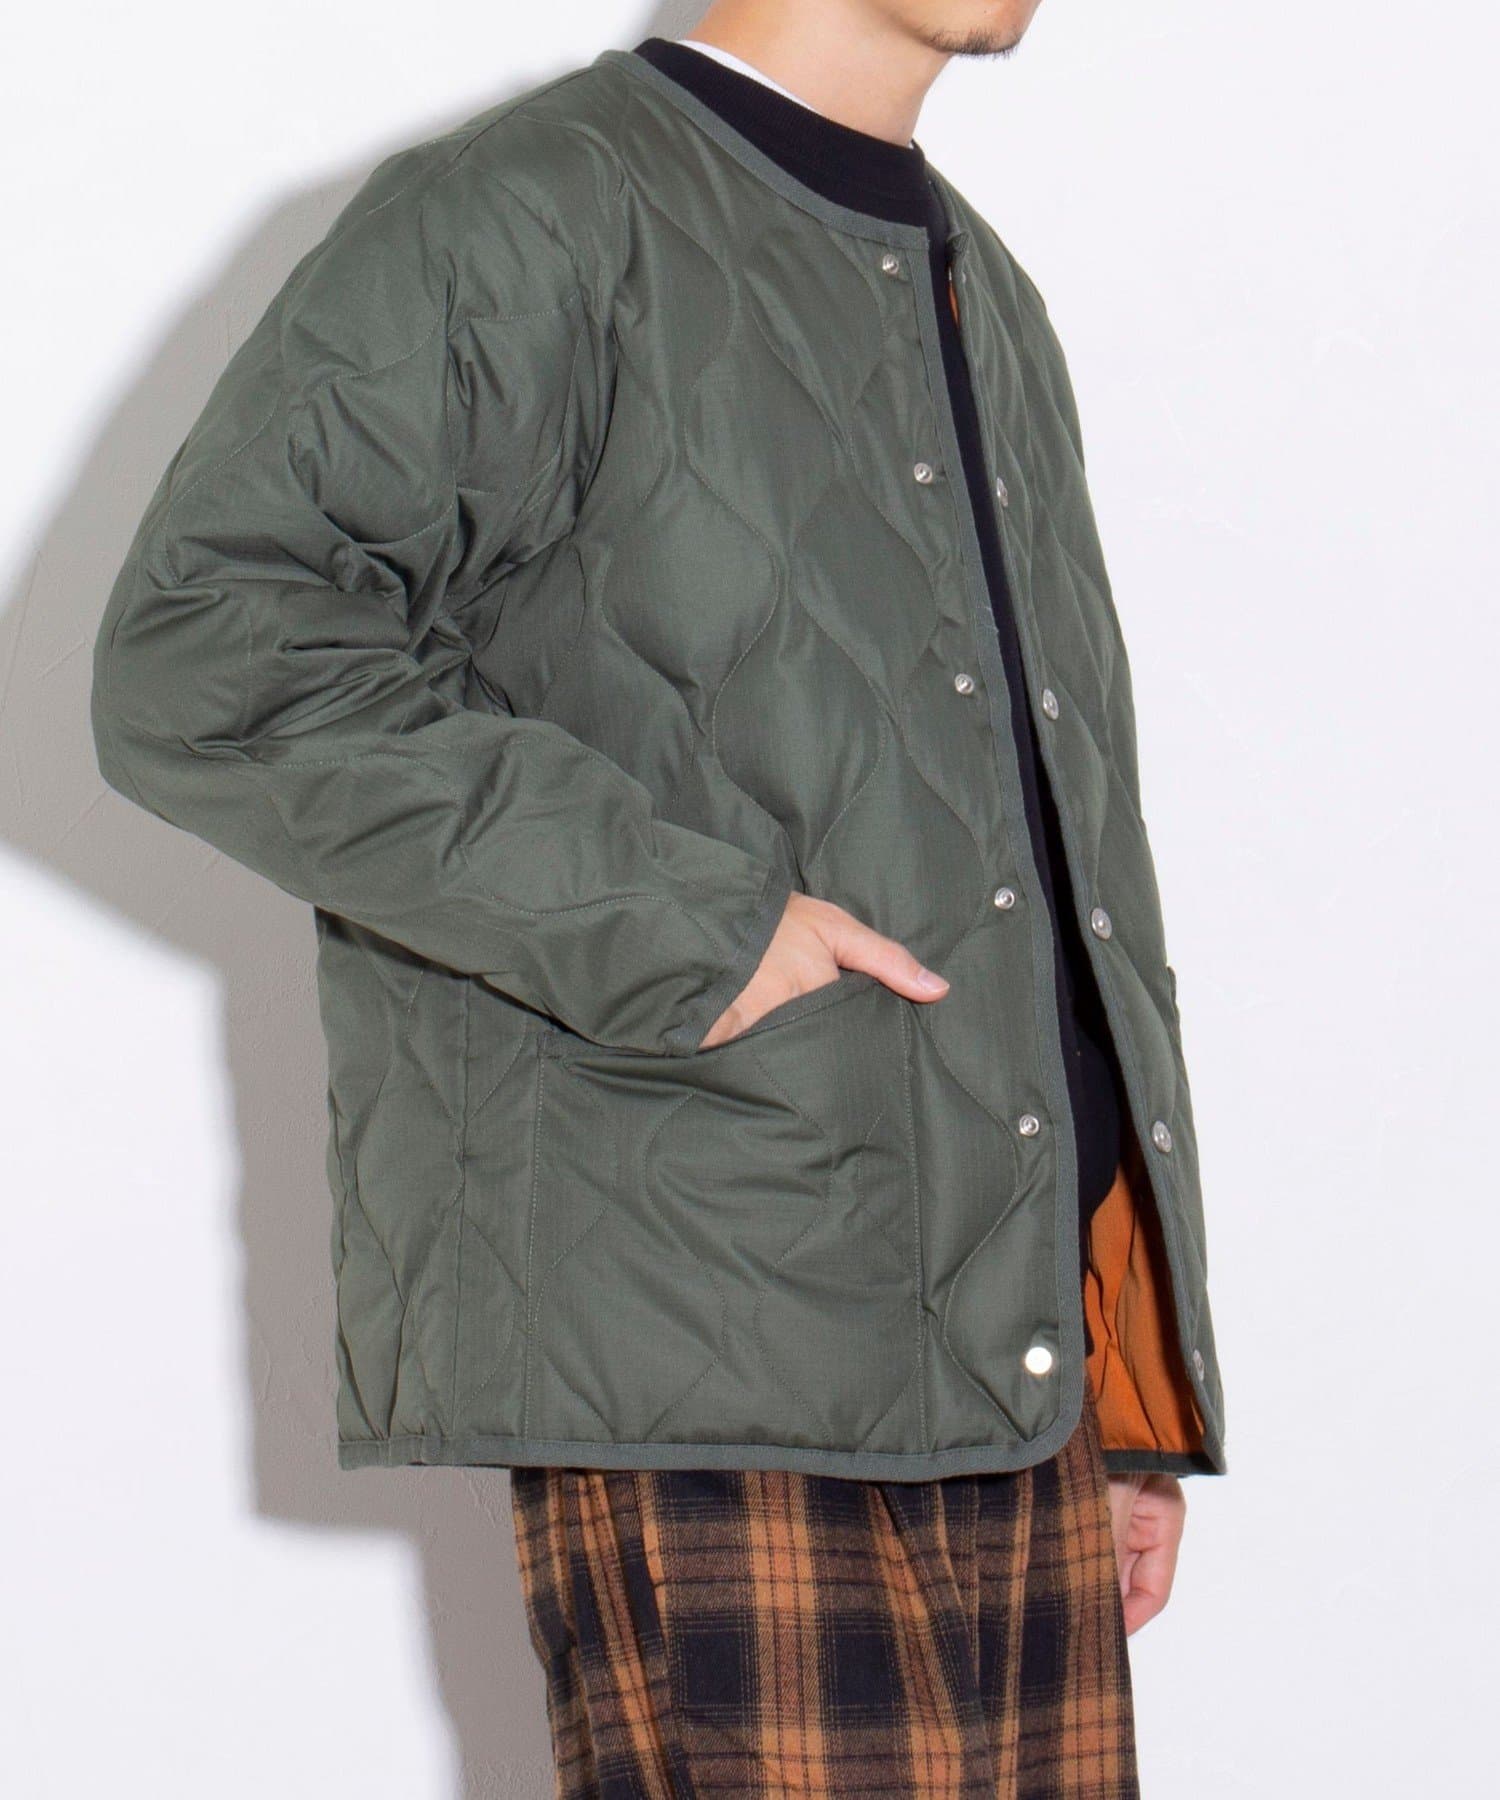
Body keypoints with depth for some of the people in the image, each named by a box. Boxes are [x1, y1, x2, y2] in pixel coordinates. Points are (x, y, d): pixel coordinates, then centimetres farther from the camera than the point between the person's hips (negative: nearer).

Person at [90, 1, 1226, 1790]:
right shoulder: (523, 220, -3)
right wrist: (678, 929, -18)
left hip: (1015, 1328, 8)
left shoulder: (986, 303, 22)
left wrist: (1132, 1399, 19)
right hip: (695, 1354, -7)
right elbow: (199, 653, -16)